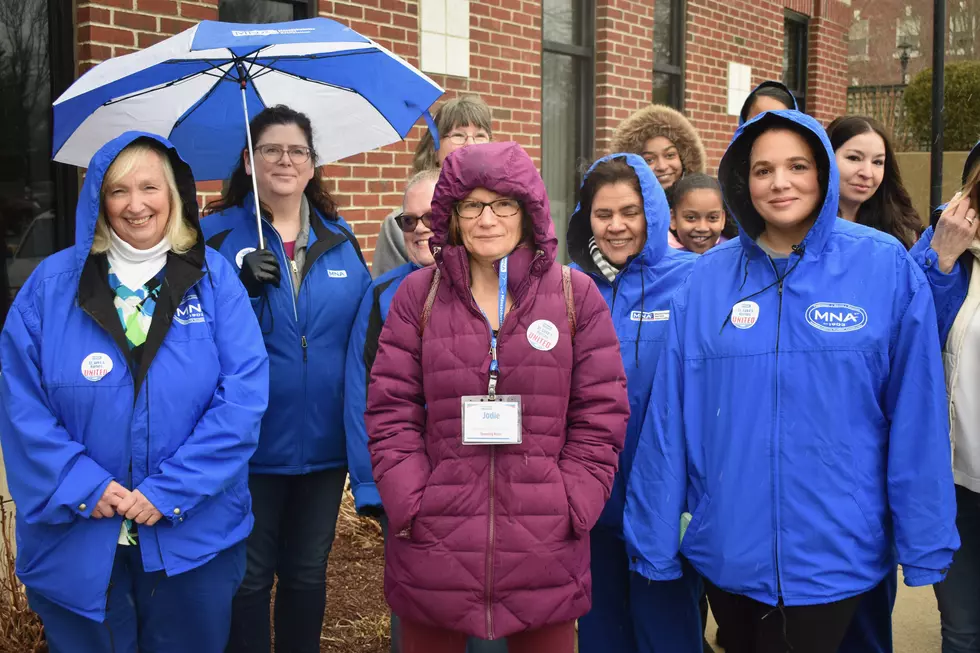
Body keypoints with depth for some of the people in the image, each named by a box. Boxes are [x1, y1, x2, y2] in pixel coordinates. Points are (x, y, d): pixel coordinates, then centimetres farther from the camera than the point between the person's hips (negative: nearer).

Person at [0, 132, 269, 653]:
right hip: (77, 539, 1)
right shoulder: (52, 283, 0)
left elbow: (244, 394, -10)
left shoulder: (213, 279, -2)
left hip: (192, 536, 0)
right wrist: (82, 487, -15)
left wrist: (170, 491, -16)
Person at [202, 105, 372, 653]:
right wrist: (243, 289, -26)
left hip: (323, 443, 3)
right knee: (249, 577, 10)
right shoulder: (217, 234, -4)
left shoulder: (342, 241, 6)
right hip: (249, 442, -3)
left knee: (308, 573, 18)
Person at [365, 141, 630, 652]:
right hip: (433, 549, 1)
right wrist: (411, 505, -8)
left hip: (545, 549, 0)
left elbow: (601, 414, 2)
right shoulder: (418, 294, 4)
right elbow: (390, 412, 2)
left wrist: (570, 508, -6)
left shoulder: (576, 294, 3)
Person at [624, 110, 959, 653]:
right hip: (725, 550, 3)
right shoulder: (708, 279, -2)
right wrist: (654, 537, -1)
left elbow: (916, 418, -5)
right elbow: (670, 417, -1)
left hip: (830, 558, -2)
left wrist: (925, 542, -5)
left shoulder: (886, 267, -7)